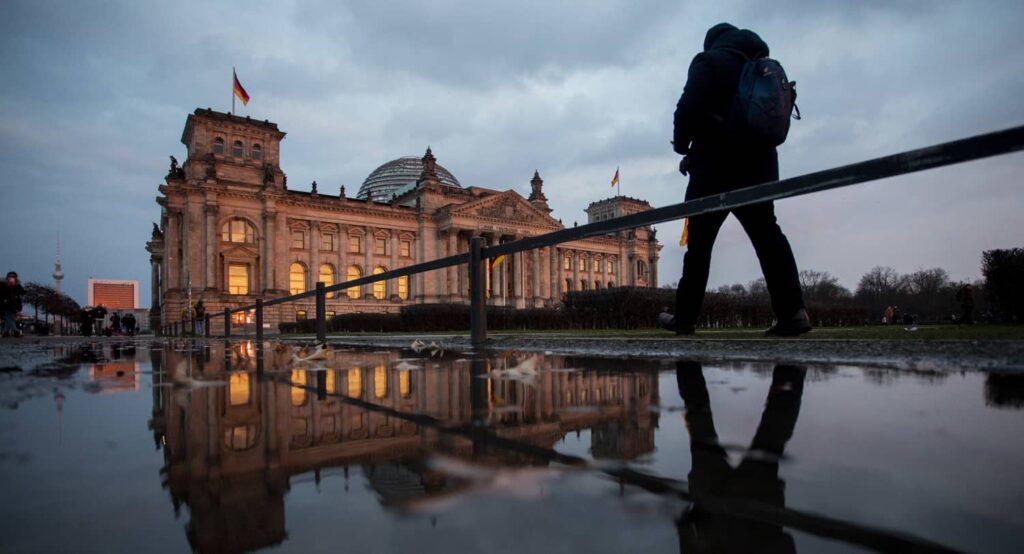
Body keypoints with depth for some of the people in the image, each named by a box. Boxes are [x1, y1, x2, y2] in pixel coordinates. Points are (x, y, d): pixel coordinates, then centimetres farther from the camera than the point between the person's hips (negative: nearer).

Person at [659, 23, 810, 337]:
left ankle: (685, 316, 4)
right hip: (759, 161, 6)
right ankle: (793, 311, -8)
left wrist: (682, 144, 5)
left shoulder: (709, 60, 3)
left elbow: (689, 107, -13)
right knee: (767, 235, 3)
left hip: (717, 164, -6)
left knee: (699, 241, -1)